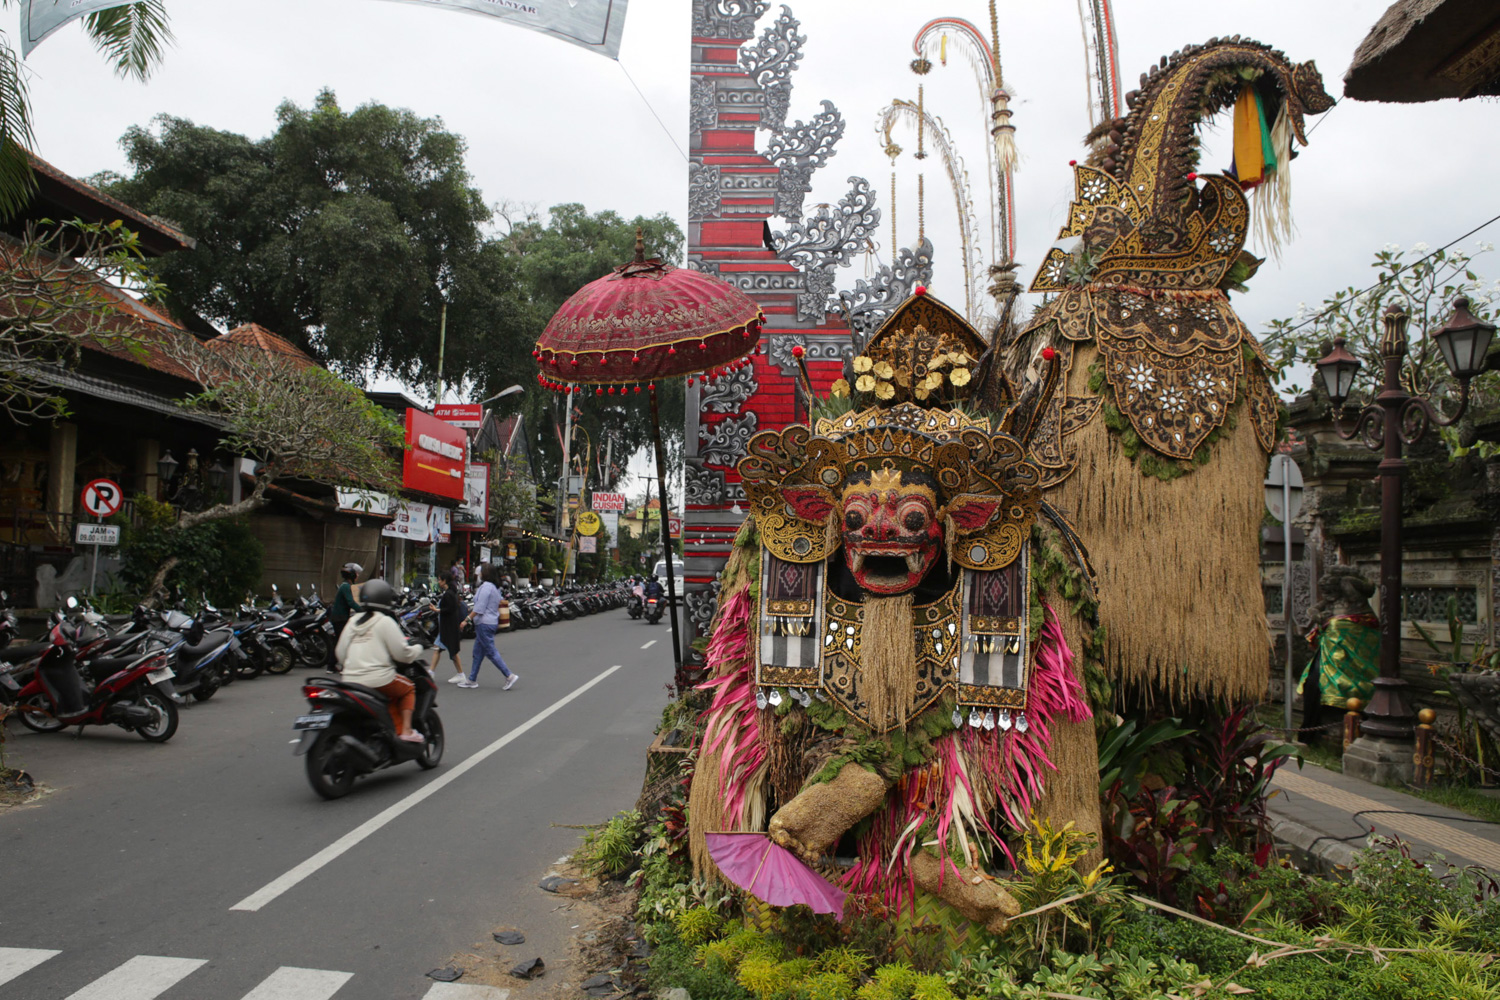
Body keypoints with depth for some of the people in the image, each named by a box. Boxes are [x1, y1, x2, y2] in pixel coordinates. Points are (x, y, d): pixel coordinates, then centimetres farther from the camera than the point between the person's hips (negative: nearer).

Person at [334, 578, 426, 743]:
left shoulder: (352, 622, 14)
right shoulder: (385, 622, -5)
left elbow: (341, 653, 16)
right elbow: (402, 653, -8)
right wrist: (417, 648, 11)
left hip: (350, 680, 6)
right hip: (378, 679, -6)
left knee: (393, 694, 25)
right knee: (408, 689, 17)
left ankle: (398, 731, 15)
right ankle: (406, 731, 7)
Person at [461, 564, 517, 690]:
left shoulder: (485, 587, -16)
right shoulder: (494, 587, 13)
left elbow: (479, 608, -21)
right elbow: (501, 601, 19)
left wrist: (466, 619, -17)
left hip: (484, 623, -10)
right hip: (492, 622, 10)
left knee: (491, 652, -7)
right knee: (478, 652, 15)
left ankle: (510, 676, -9)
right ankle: (472, 679, 21)